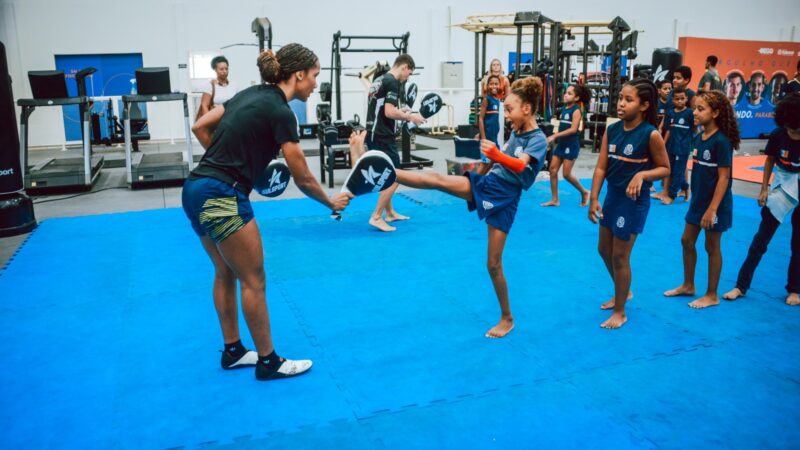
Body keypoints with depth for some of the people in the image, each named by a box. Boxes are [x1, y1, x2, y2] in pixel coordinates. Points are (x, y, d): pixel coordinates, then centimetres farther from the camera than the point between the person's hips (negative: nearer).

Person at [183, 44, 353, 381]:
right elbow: (302, 179, -8)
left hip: (197, 190, 9)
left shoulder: (252, 94, 13)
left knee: (226, 273, 19)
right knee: (254, 281, 2)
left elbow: (200, 127, 16)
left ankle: (232, 351, 32)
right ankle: (268, 362, 15)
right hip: (222, 197, -9)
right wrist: (332, 203, 8)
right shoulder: (280, 112, -12)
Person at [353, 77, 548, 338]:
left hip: (504, 199, -6)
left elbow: (520, 166, -34)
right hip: (486, 184, 6)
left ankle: (507, 319, 16)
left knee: (493, 263, -1)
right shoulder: (516, 132, 9)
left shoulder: (538, 140, -13)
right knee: (437, 180, -15)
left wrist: (496, 155, -51)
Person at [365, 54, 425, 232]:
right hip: (382, 136, -10)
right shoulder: (392, 82, -14)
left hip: (373, 134, 10)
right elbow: (389, 112, -22)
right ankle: (376, 217, -6)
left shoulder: (380, 80, 16)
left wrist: (400, 111, 18)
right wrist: (409, 117, -9)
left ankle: (390, 213, 28)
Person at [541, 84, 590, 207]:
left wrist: (555, 136, -25)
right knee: (553, 170, 1)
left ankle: (584, 192, 19)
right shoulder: (564, 108, 9)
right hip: (561, 144, 7)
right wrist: (554, 138, 6)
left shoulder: (576, 110, -13)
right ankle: (555, 200, 9)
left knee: (566, 174, -5)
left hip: (571, 145, -7)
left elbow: (573, 129, -22)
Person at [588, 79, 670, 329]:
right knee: (604, 249, 19)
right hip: (612, 195, 7)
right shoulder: (612, 130, -3)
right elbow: (601, 167, -3)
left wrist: (642, 174, -27)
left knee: (620, 256, 0)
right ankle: (623, 292, 44)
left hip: (634, 200, -7)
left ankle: (620, 312, 18)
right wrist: (594, 200, -9)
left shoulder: (650, 134, -18)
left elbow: (665, 169, -9)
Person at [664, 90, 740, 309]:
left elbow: (724, 178, -20)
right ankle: (688, 285, 31)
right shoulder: (698, 138, 3)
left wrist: (712, 209, -22)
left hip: (715, 204, -8)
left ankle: (712, 295, 18)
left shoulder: (722, 141, -19)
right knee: (687, 241, 14)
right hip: (698, 200, 8)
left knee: (712, 246, 4)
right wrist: (695, 199, 12)